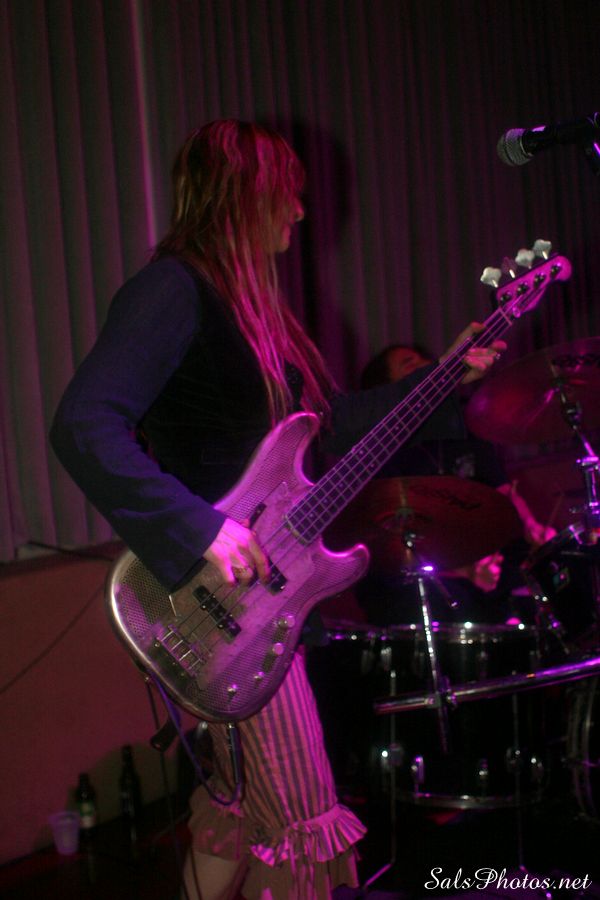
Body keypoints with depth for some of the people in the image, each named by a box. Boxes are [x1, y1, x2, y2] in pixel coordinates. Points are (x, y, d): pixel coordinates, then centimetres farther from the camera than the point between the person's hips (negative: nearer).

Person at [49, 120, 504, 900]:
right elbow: (82, 428, -26)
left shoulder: (246, 299, 14)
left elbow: (329, 421, 21)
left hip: (260, 578, 9)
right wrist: (200, 529, -29)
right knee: (301, 824, -2)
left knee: (239, 797, 18)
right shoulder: (175, 289, -15)